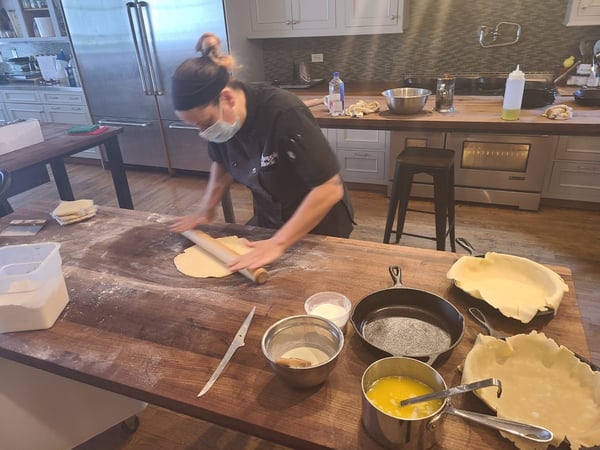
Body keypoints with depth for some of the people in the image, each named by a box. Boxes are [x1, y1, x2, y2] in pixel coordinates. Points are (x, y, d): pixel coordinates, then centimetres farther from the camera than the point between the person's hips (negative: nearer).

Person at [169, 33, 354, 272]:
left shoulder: (284, 113, -34)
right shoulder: (218, 116, -13)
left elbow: (330, 188, -34)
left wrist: (279, 242, -34)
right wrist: (206, 209, -2)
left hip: (318, 226, -6)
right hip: (268, 220, 7)